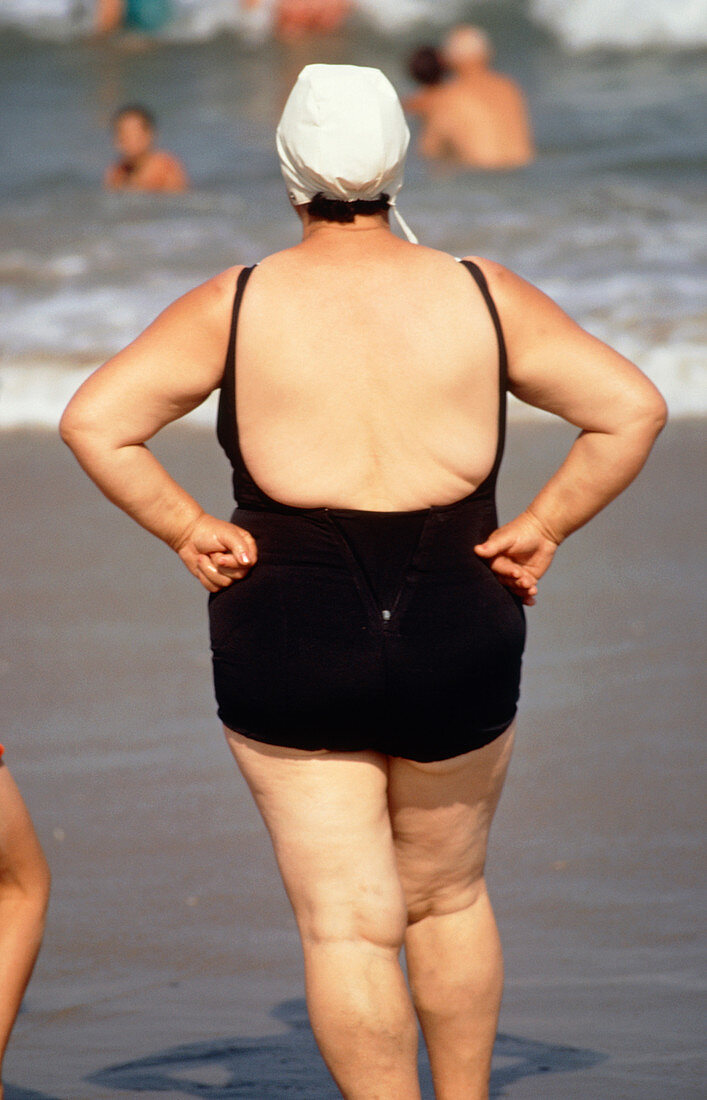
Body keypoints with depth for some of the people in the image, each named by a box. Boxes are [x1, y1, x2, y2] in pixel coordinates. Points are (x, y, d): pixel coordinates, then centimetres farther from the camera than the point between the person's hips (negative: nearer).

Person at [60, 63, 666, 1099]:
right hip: (458, 640, 2)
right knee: (449, 897, 20)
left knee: (346, 922, 1)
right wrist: (540, 528, 0)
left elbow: (94, 422, -9)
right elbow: (632, 408, -3)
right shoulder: (482, 296, -1)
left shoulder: (234, 306, -4)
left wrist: (189, 530, -3)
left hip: (287, 640, -2)